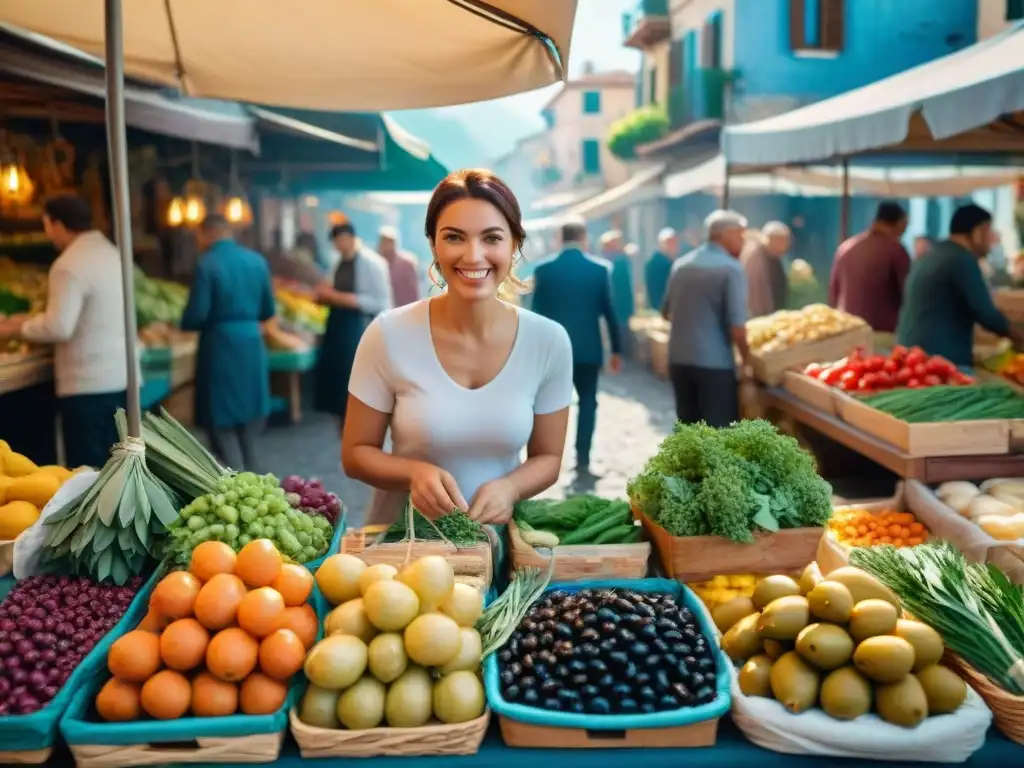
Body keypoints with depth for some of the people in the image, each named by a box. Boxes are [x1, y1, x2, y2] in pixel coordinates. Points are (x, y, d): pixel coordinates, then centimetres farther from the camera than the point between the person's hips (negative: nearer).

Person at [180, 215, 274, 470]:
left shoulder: (206, 264, -12)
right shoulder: (257, 260, 5)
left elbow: (197, 315, -13)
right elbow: (268, 310, 9)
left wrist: (184, 325, 8)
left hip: (220, 346, -5)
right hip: (252, 343, 6)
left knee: (222, 422, 3)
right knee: (247, 414, 18)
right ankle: (245, 475, 31)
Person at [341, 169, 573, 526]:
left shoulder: (549, 341, -7)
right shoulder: (388, 335, -12)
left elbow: (547, 458, 3)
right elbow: (356, 454, -2)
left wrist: (509, 488, -16)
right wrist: (415, 472, -20)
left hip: (499, 538, 2)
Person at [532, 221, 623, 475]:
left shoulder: (543, 270, -2)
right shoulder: (601, 269, -3)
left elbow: (537, 312, 1)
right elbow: (609, 311, -2)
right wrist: (616, 349, 6)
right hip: (588, 347, 0)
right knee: (587, 401, 10)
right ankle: (582, 459, 5)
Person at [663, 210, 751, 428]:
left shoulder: (681, 264, 10)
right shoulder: (731, 268, -10)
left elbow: (667, 312, 21)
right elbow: (736, 327, -15)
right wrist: (747, 358, 0)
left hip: (678, 359, 7)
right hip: (714, 362, -6)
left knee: (688, 426, 15)